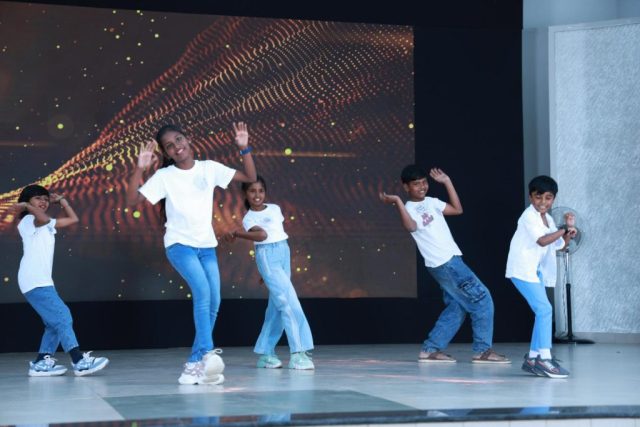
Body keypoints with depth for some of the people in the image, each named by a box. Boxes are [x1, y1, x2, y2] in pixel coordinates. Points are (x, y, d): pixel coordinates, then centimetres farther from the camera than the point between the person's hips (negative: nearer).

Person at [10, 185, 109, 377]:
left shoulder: (45, 224, 24)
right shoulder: (28, 221, -3)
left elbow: (73, 219, 26)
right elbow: (44, 218, -27)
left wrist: (61, 200, 24)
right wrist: (26, 206, -15)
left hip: (41, 281, 10)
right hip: (34, 281, -10)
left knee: (55, 323, 8)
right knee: (62, 317, -16)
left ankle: (41, 363, 8)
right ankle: (80, 362, -21)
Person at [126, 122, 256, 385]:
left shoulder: (209, 168, 4)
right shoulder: (164, 176, -4)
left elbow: (250, 178, 4)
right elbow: (132, 201, -14)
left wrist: (244, 149, -8)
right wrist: (139, 169, -24)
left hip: (207, 246, 5)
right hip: (179, 245, -5)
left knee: (213, 304, 0)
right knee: (202, 292, -27)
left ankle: (194, 364, 10)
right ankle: (208, 354, -31)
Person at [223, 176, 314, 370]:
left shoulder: (274, 208, 13)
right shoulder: (249, 218, -3)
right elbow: (262, 235, -23)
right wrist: (237, 233, -33)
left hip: (284, 252, 6)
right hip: (267, 256, -6)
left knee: (277, 306, 7)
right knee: (289, 302, -15)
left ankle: (265, 353, 14)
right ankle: (298, 352, -15)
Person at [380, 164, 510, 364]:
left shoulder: (431, 202, 15)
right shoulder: (410, 209, -11)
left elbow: (457, 209, 17)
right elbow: (411, 226, -33)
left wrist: (447, 182, 15)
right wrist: (398, 202, -42)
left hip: (450, 261, 9)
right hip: (446, 263, -9)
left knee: (456, 308, 11)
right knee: (482, 300, -6)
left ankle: (431, 350, 12)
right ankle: (483, 350, -1)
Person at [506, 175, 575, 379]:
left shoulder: (548, 219, 13)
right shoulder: (529, 216, -14)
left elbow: (560, 246, 16)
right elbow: (542, 241, -26)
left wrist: (569, 231, 0)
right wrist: (564, 229, -22)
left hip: (536, 270, 9)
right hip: (522, 269, -9)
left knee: (542, 312, 10)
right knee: (545, 309, -18)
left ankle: (532, 358, 17)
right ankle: (544, 358, -17)